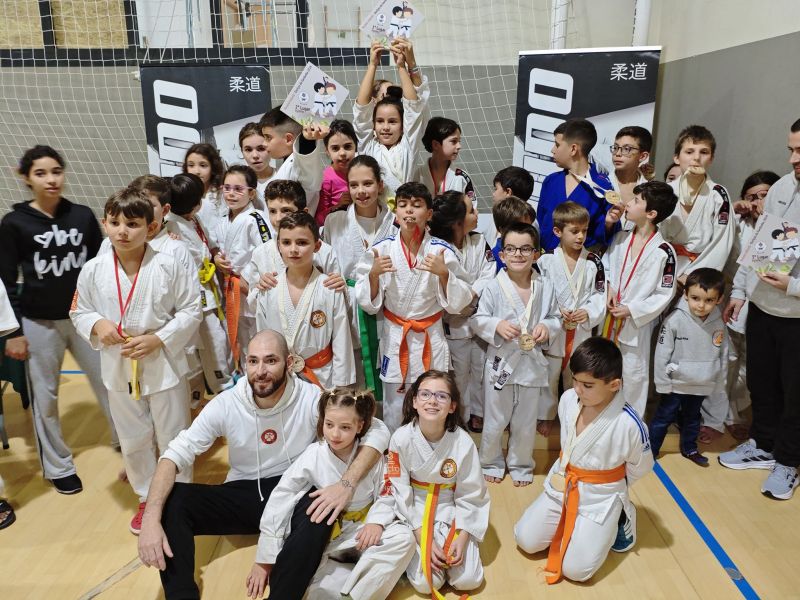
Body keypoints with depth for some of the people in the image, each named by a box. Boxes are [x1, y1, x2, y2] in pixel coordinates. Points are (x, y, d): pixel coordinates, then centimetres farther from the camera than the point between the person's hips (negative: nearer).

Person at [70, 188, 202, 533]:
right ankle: (146, 498, 42)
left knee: (173, 438, 13)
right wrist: (97, 325, -16)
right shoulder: (93, 271, -7)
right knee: (133, 440, 20)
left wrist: (158, 339, -19)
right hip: (118, 369, 3)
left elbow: (191, 310, -9)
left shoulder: (168, 267, -16)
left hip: (164, 366, -3)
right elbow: (79, 312, 5)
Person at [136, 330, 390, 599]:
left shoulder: (311, 399, -15)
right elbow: (176, 453, -11)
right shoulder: (226, 404, -10)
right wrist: (151, 518, -27)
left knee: (321, 513, -37)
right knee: (172, 501, -21)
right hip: (243, 495, 3)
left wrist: (347, 483, -32)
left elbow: (377, 431, -16)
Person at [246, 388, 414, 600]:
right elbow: (279, 502, -14)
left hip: (362, 531, 0)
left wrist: (377, 521, -26)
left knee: (404, 537, -25)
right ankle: (368, 578, -20)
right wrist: (264, 560, -13)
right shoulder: (313, 456, -16)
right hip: (323, 537, 0)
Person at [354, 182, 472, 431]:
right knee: (394, 413, 10)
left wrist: (444, 273, -22)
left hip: (430, 340, 0)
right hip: (394, 340, 1)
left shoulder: (442, 251, -8)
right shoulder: (381, 249, -5)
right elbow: (368, 304, -1)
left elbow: (457, 304, -5)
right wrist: (373, 274, -19)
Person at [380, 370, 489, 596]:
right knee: (425, 582, -15)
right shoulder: (401, 439, -20)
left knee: (468, 580, -9)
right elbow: (400, 493, -13)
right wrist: (424, 540, -16)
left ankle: (450, 548, 21)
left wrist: (462, 538, -14)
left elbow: (470, 495, -7)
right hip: (415, 512, -1)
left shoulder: (463, 442, -19)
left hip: (453, 511, 1)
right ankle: (416, 549, 17)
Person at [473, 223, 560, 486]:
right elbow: (478, 320, -4)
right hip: (500, 362, -2)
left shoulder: (546, 287, -4)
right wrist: (497, 325, -22)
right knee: (494, 421, 13)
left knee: (525, 424, 17)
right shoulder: (494, 287, -10)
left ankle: (521, 466, 39)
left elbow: (556, 318, 7)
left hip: (532, 363, 2)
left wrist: (547, 327, -14)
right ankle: (491, 463, 37)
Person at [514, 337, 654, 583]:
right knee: (526, 541, 6)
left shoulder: (629, 424, -30)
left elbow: (641, 467, -9)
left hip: (601, 496, -5)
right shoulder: (567, 399, -14)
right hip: (561, 484, 5)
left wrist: (608, 487, 4)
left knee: (575, 569, -3)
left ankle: (619, 518, 17)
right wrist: (569, 478, 13)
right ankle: (572, 521, 28)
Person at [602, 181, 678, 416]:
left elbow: (664, 294, -13)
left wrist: (631, 310, -17)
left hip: (636, 324, -5)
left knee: (634, 374, 8)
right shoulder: (621, 238, -1)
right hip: (609, 318, 6)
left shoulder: (663, 252, -18)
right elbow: (605, 265, 12)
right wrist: (609, 288, -6)